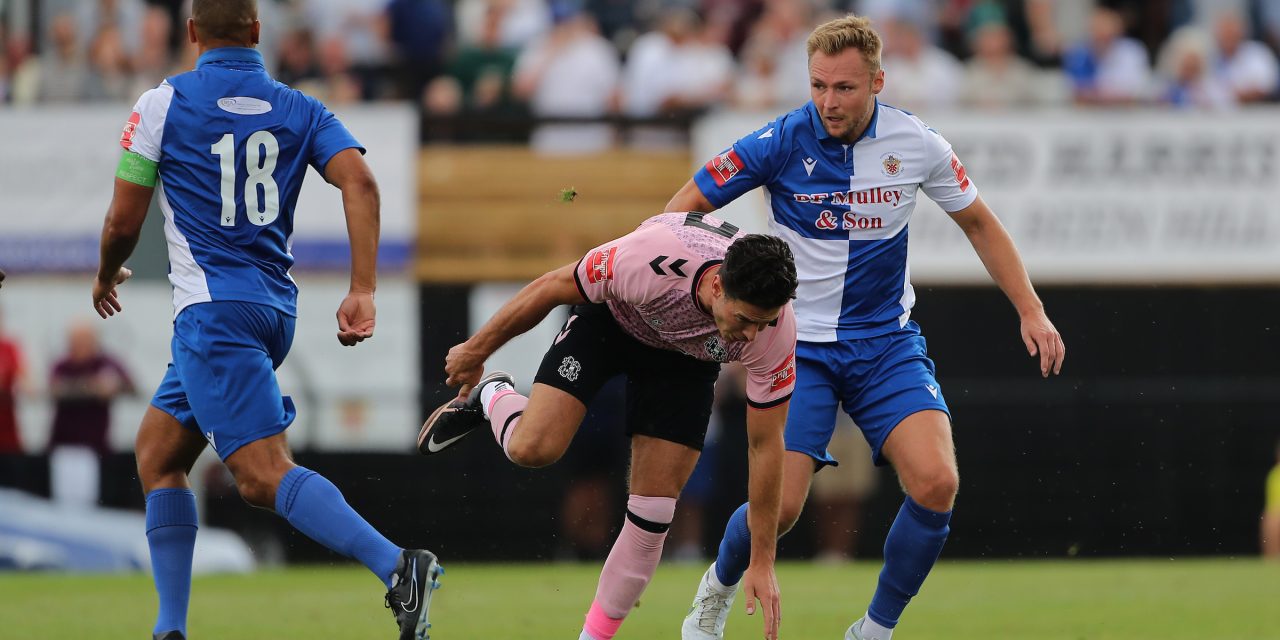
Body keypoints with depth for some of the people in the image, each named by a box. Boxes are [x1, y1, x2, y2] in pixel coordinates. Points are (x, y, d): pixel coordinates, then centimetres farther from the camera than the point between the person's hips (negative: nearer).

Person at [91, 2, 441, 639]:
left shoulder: (163, 104, -1)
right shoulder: (299, 110, 11)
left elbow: (123, 221, 0)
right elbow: (360, 182, -5)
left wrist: (106, 277, 22)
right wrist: (363, 292, -9)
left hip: (212, 308, -7)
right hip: (275, 307, 7)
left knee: (264, 475, -17)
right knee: (157, 455, 18)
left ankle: (395, 565, -37)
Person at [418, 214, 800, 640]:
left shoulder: (775, 330, -33)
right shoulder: (651, 258, -42)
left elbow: (766, 445, -21)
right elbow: (551, 288, -22)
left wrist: (761, 563, -17)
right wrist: (476, 351, -8)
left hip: (686, 359, 2)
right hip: (611, 316, -2)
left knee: (651, 513, -9)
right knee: (533, 448, -22)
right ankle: (490, 398, 14)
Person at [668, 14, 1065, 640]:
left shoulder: (916, 144, -7)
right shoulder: (782, 142, -14)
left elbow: (979, 223, 9)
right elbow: (687, 205, -6)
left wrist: (1030, 310, 4)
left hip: (887, 342, 2)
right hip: (799, 346, -2)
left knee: (936, 482, -19)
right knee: (778, 506, -14)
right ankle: (718, 589, 21)